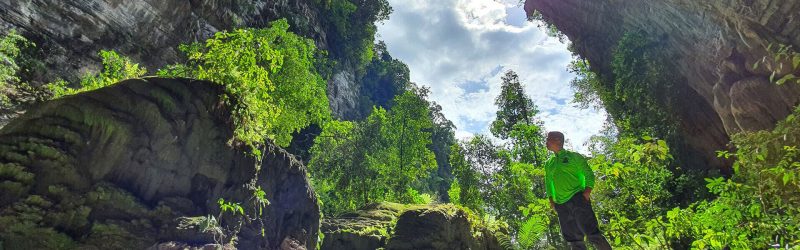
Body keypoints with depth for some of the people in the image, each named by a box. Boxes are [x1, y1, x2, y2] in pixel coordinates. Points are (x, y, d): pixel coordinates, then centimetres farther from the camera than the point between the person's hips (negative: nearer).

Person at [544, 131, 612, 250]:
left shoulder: (573, 156, 5)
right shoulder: (548, 164, 17)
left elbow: (588, 173, 2)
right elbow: (548, 183, 22)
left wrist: (587, 191, -11)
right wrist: (551, 199, 9)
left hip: (577, 198, -5)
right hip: (561, 204, 5)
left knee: (591, 233, -13)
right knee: (573, 239, 4)